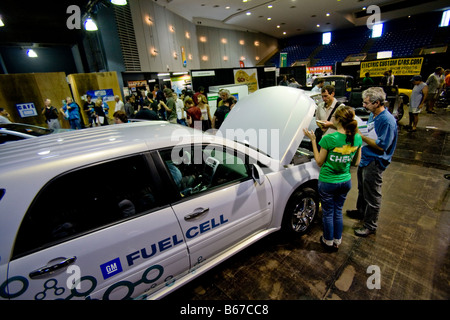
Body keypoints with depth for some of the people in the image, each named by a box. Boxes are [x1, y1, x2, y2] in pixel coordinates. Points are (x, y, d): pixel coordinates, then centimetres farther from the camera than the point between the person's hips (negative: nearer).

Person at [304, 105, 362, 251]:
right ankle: (337, 240, 39)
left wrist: (313, 140, -11)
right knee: (338, 211, 23)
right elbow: (356, 163, 3)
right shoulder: (357, 138, -6)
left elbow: (319, 162, -12)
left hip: (328, 182, -5)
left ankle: (328, 241, 35)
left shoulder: (329, 139, -24)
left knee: (328, 213, 15)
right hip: (345, 181, 5)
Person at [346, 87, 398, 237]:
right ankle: (361, 212, 46)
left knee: (372, 196, 5)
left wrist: (361, 136, -22)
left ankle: (370, 225, 22)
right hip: (365, 158, 9)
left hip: (374, 163, -9)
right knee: (362, 189, 25)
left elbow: (381, 146, -23)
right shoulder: (373, 115, 6)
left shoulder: (387, 120, -22)